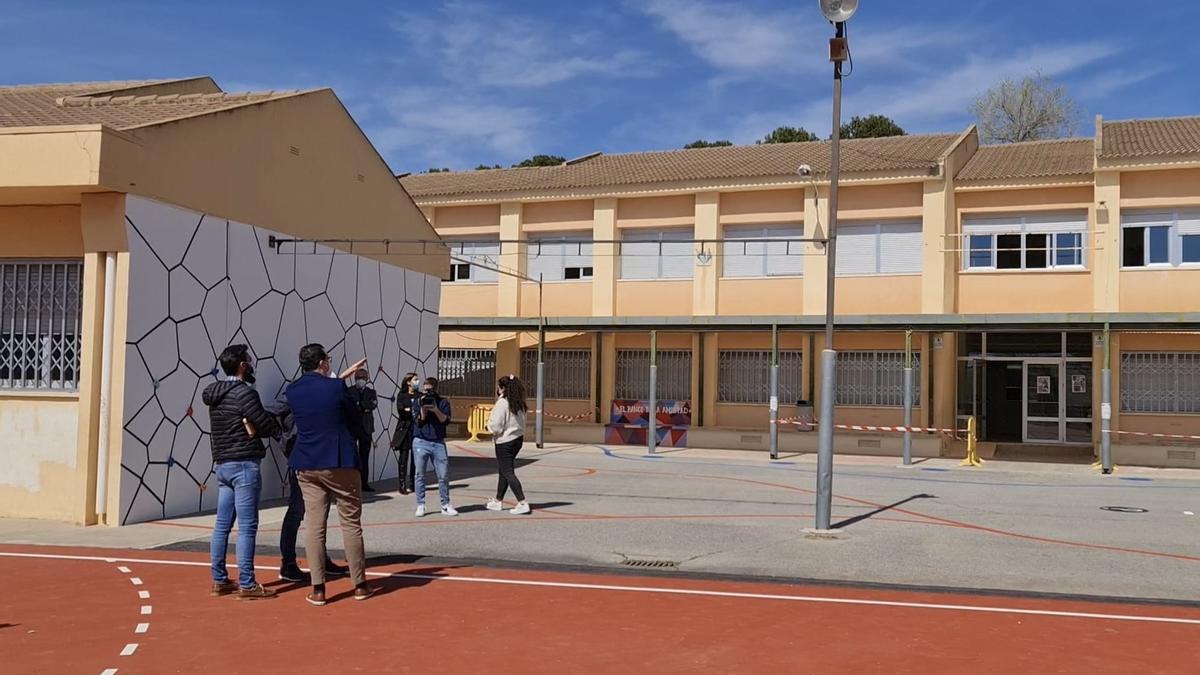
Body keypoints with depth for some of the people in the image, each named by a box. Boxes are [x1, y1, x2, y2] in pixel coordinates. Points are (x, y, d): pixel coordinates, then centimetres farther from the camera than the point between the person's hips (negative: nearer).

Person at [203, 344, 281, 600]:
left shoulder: (215, 393, 11)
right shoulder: (244, 392, -14)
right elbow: (269, 426, -13)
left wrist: (252, 424, -1)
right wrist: (276, 422, 7)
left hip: (222, 464, 9)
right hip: (244, 464, -9)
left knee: (222, 524, 12)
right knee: (247, 527, -5)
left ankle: (219, 580, 19)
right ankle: (246, 585, -3)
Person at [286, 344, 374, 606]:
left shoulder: (292, 391, 3)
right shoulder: (337, 388, -12)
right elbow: (356, 423, -1)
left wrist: (343, 376, 29)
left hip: (306, 466, 4)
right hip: (340, 463, -4)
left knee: (314, 525, 6)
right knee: (351, 523, 6)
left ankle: (318, 589, 6)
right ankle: (359, 585, 12)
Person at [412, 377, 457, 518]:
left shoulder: (443, 402, 6)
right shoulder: (418, 402, 7)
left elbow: (445, 420, -6)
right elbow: (419, 421, -3)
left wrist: (435, 410, -18)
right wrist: (423, 408, -14)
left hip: (438, 442, 0)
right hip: (421, 442, 0)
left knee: (443, 475, 0)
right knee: (419, 475, 2)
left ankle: (446, 505, 9)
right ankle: (420, 505, 9)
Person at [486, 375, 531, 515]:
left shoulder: (502, 403, -18)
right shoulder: (519, 404, 7)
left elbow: (496, 426, -20)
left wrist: (489, 425, 3)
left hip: (505, 442, -8)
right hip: (518, 439, 8)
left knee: (508, 472, -3)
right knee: (503, 471, 19)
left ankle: (522, 503, -11)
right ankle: (498, 501, 29)